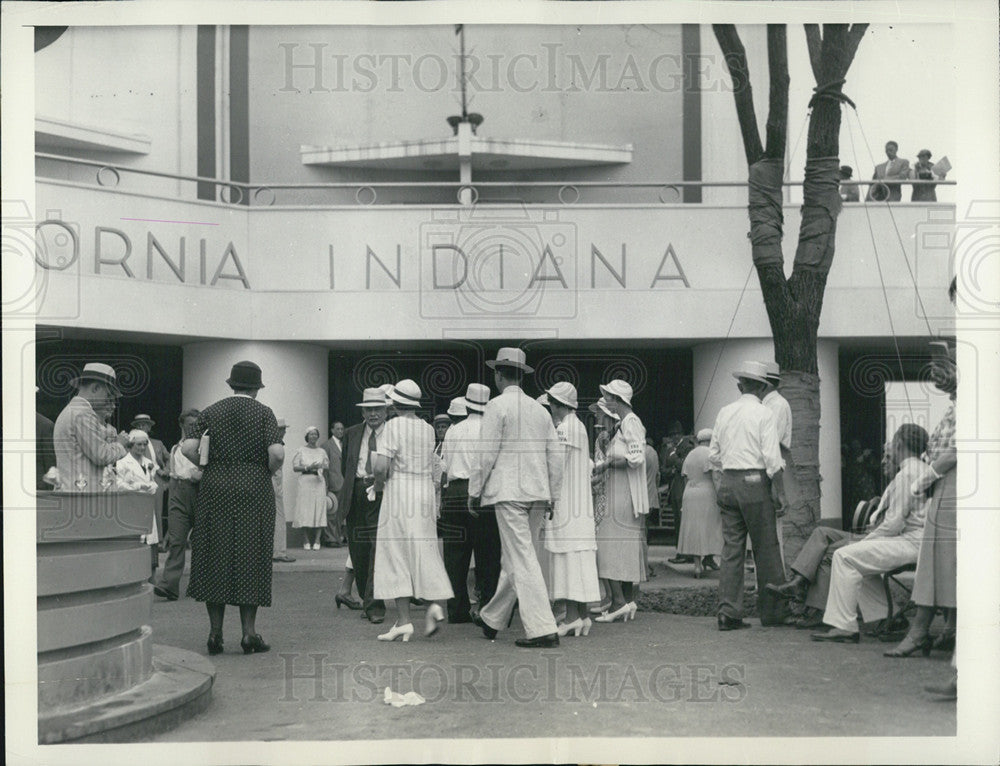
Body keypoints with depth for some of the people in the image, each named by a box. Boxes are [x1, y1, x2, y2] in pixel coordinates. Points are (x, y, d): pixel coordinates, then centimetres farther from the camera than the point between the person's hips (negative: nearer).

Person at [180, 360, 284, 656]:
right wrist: (269, 470, 7)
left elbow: (188, 448, -4)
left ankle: (215, 632, 7)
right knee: (250, 558, 3)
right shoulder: (264, 413, 0)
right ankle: (248, 632, 2)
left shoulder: (211, 412, 6)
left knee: (214, 557, 7)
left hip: (215, 489, 2)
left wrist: (209, 466, 12)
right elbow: (277, 453, -13)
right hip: (254, 490, -2)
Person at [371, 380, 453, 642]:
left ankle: (403, 621, -5)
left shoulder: (393, 426, -7)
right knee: (425, 551, 11)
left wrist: (378, 485, 3)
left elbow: (381, 466, -16)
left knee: (396, 554, -2)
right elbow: (436, 470, 10)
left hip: (399, 493, -5)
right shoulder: (428, 429, 10)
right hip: (425, 493, 5)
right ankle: (434, 603, -9)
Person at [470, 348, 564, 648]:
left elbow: (486, 453, -10)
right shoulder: (539, 409, 13)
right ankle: (492, 618, 30)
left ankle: (542, 629, -14)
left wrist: (474, 491, -1)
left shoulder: (497, 405, -6)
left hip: (508, 491, -7)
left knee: (522, 560, -8)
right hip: (537, 494, 7)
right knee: (513, 558, 16)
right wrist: (552, 496, 18)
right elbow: (556, 455, 12)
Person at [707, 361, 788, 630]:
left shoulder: (724, 413, 11)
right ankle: (772, 612, 8)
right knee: (766, 549, 3)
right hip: (754, 482, -5)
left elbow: (714, 454, 13)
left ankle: (728, 613, 4)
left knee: (731, 548, 6)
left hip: (727, 482, 5)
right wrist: (779, 490, -4)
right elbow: (772, 458, -11)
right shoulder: (763, 414, -5)